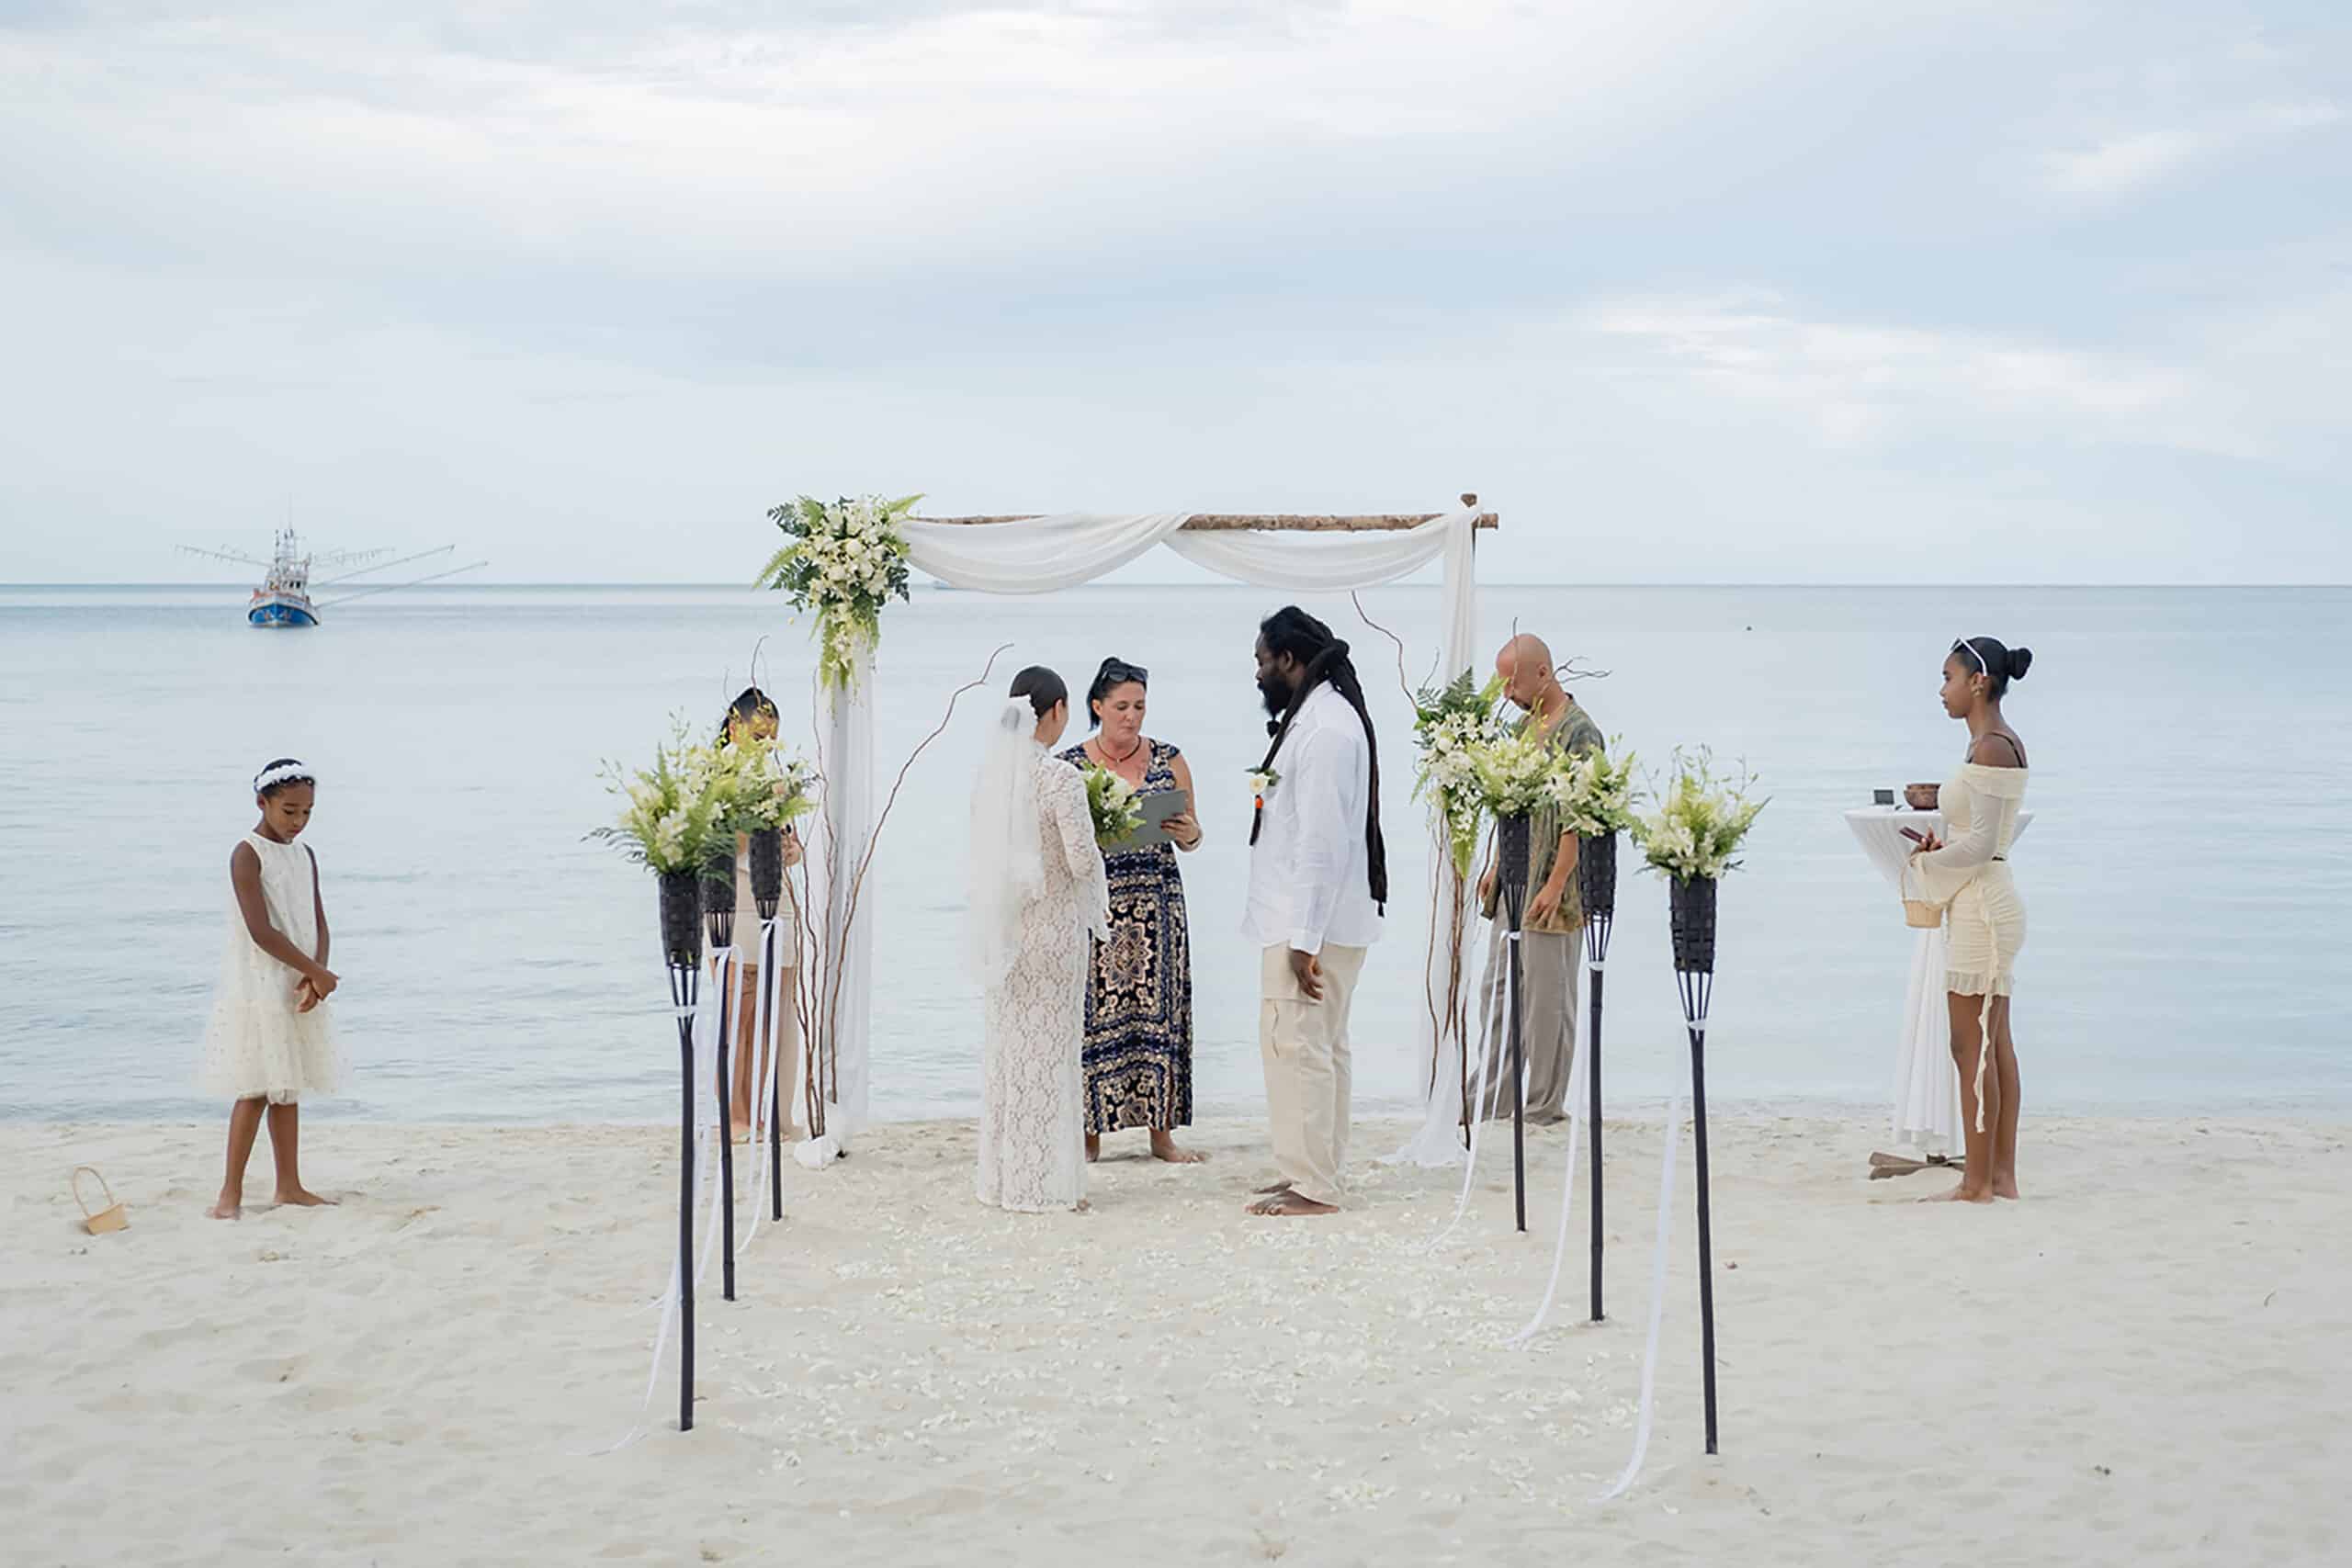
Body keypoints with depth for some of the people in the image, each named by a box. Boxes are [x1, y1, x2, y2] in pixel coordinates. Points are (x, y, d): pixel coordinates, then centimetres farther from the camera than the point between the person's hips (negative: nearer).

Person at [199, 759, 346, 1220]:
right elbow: (261, 931, -19)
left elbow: (318, 923, 8)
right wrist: (318, 972, -16)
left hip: (299, 989, 7)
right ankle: (231, 1191, 0)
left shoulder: (305, 856, 10)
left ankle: (289, 1186, 16)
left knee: (288, 1089, 11)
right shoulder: (247, 855, -12)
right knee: (256, 1090, -6)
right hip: (257, 987, -7)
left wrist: (315, 976, -10)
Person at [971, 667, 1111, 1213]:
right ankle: (1047, 1182, 7)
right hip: (1054, 927, -6)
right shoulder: (1061, 778, -17)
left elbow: (985, 855, 10)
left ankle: (1004, 1177, 19)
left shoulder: (990, 773, 2)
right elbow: (1082, 861, -17)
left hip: (1006, 926, 6)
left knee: (1007, 1042, 13)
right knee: (1051, 1048, 2)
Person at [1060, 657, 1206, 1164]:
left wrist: (1187, 833, -13)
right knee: (1093, 1013, -3)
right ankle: (1090, 1132, 4)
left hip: (1156, 902, 2)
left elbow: (1189, 840, 10)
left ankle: (1161, 1132, 6)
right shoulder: (1069, 766, 2)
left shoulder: (1169, 761, 7)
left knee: (1156, 1009, 1)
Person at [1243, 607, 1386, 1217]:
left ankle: (1313, 1185, -3)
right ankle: (1320, 1173, 22)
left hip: (1310, 925, -11)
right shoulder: (1317, 717, 15)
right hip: (1308, 921, 11)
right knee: (1323, 1047, 14)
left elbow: (1322, 842, -23)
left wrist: (1304, 939, -23)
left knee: (1296, 1045, -7)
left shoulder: (1323, 730, -18)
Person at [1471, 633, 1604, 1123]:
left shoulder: (1579, 731, -14)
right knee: (1497, 990, 12)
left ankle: (1545, 1107, 8)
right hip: (1513, 886, 9)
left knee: (1547, 999, -1)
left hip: (1550, 894, -9)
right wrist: (1496, 866, 17)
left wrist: (1556, 885, -21)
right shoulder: (1527, 724, 13)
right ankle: (1492, 1099, 19)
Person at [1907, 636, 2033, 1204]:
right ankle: (2002, 1174, 16)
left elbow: (1980, 843, -20)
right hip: (1989, 901, 10)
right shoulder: (2003, 743, 14)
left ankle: (1977, 1184, -2)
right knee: (1995, 1044, 12)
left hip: (1980, 904, -10)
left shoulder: (1990, 747, -17)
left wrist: (1925, 863, -6)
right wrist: (1941, 847, 5)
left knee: (1972, 1046, -6)